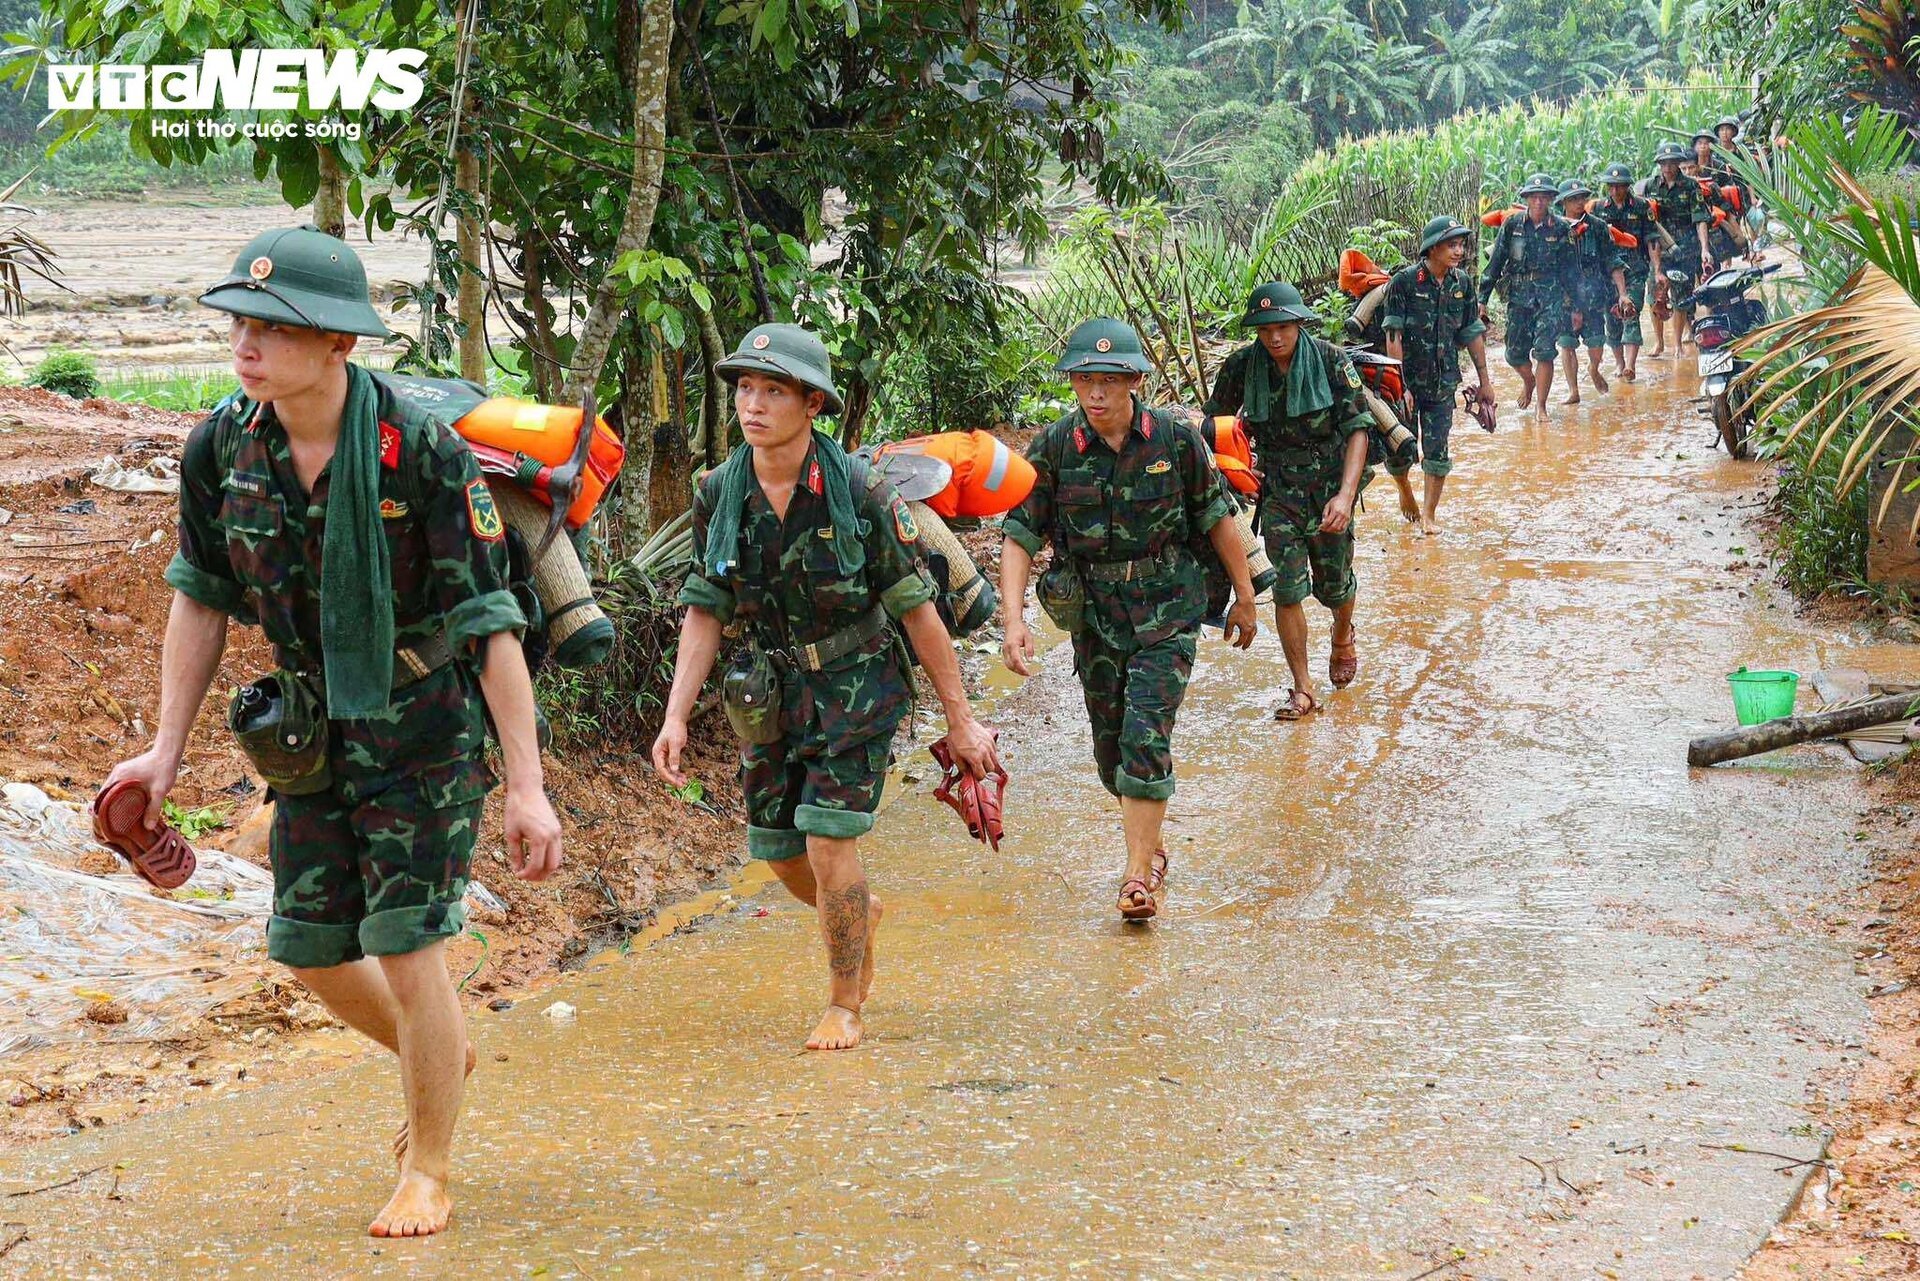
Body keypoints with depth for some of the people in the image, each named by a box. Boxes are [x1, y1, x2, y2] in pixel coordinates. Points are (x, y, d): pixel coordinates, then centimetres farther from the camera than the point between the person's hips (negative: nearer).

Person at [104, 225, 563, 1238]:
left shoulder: (423, 451, -23)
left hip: (426, 727, -6)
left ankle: (427, 1172, 15)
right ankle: (439, 1058, 41)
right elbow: (201, 599, 6)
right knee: (307, 946, 11)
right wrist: (166, 750, 6)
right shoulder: (222, 449, -8)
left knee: (404, 947, -7)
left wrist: (526, 787, -21)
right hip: (312, 726, 6)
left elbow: (490, 624, -20)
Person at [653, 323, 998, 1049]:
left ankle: (845, 1007, 8)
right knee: (778, 852, 9)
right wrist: (675, 717, -7)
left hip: (857, 683, -4)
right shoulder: (719, 495, -7)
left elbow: (916, 608, -12)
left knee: (828, 840, -12)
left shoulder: (858, 493, -18)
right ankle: (861, 914, 43)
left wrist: (961, 719, -8)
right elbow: (705, 613, 1)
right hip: (773, 689, 5)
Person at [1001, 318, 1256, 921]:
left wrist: (1244, 596, 8)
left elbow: (1216, 517, 3)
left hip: (1167, 611, -2)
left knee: (1146, 738, -14)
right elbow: (1019, 536, -6)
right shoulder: (1053, 448, -7)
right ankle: (1151, 844, 34)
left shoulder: (1176, 439, -8)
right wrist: (1013, 618, -17)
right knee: (1111, 746, 11)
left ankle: (1139, 874, -7)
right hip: (1094, 615, 2)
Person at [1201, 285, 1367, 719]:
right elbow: (1216, 422, 8)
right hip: (1278, 491, 1)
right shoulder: (1241, 367, -8)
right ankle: (1302, 690, 3)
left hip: (1330, 487, -1)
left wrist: (1345, 495, -25)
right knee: (1287, 589, -8)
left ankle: (1342, 636, 48)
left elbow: (1357, 428, -15)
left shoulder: (1331, 361, -14)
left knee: (1334, 585, 12)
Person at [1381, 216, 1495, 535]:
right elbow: (1394, 337, -14)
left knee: (1437, 451, 0)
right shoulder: (1404, 281, -12)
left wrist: (1485, 382, 12)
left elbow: (1473, 335, 10)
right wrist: (1399, 385, -18)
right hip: (1406, 380, -3)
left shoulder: (1462, 284, 1)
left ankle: (1429, 514, 15)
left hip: (1443, 383, 3)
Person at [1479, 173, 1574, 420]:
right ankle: (1529, 381, 39)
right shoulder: (1512, 226, 1)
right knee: (1515, 354, 5)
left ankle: (1540, 406, -1)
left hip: (1550, 297, -2)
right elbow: (1495, 264, 4)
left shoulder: (1560, 229, 0)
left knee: (1544, 351, -11)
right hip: (1518, 297, 2)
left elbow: (1569, 269, 5)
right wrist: (1483, 299, 0)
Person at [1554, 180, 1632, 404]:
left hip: (1594, 297, 0)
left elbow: (1614, 263, 4)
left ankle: (1594, 369, 31)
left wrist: (1622, 294, -1)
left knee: (1596, 345, -2)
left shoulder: (1598, 227, 4)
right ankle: (1573, 391, 10)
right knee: (1566, 344, -1)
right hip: (1564, 297, 0)